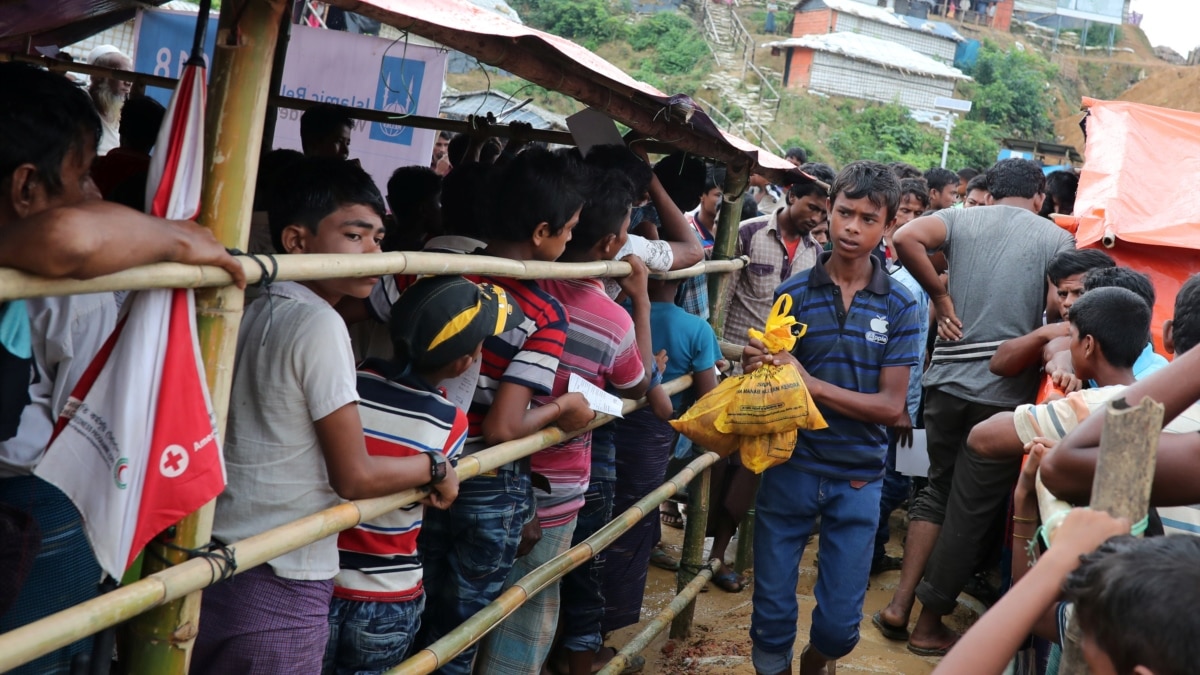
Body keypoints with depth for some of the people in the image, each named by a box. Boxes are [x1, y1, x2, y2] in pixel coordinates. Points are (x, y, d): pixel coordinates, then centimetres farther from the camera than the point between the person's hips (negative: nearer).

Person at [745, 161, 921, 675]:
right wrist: (758, 366, -23)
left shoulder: (899, 307, -3)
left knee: (841, 621, 8)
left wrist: (812, 384, -19)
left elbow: (890, 406, -7)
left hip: (857, 477, 0)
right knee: (772, 612, 7)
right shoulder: (794, 293, -3)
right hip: (789, 466, 0)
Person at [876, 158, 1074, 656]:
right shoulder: (1056, 239, 1)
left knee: (938, 489, 19)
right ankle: (930, 624, 17)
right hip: (1007, 390, -2)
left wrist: (941, 296, -3)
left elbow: (907, 237, -12)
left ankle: (900, 605, 15)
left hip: (947, 380, 3)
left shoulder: (961, 219, 7)